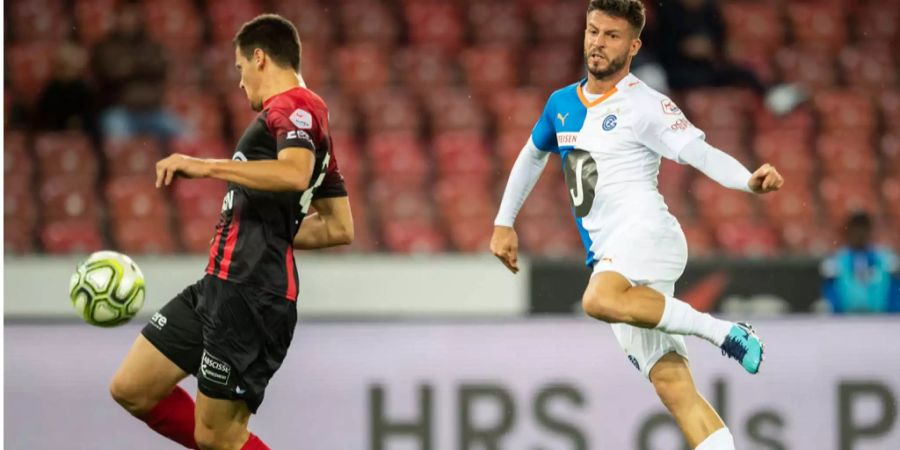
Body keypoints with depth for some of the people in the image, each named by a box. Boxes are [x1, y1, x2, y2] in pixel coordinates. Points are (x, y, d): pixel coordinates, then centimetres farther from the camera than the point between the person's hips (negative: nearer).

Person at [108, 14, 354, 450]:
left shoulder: (295, 106, -8)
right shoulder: (303, 120, 22)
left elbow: (294, 174, -31)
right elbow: (339, 229, 26)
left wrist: (205, 166, -26)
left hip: (251, 295, -10)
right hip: (220, 284, 10)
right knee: (131, 390, 10)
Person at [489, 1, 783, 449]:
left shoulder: (645, 105, -2)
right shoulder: (562, 104, 18)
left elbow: (702, 153, -14)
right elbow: (532, 156, 36)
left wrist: (750, 180, -32)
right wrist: (503, 223, 35)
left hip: (646, 232, -6)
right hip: (607, 258, 6)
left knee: (600, 300, -38)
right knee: (671, 382, -7)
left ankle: (722, 331, -25)